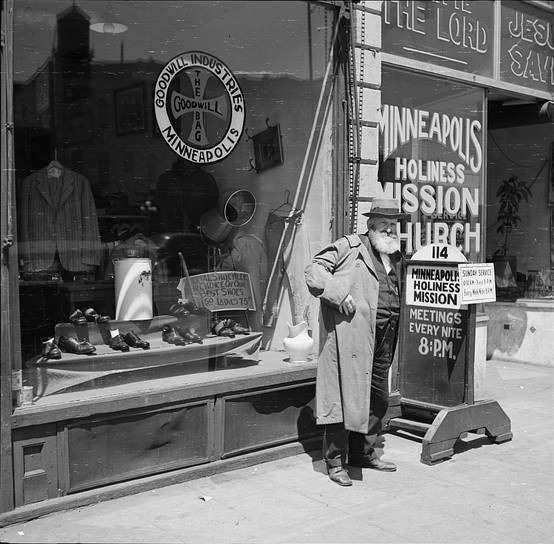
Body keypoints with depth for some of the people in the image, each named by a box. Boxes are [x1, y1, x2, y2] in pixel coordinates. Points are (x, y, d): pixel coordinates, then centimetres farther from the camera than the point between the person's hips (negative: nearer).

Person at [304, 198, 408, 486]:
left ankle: (363, 453, 31)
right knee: (345, 397, -5)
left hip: (383, 340, 7)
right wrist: (339, 294, -19)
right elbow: (314, 270, -7)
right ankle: (335, 462, 7)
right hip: (351, 336, -7)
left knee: (378, 400, 15)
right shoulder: (349, 247, -1)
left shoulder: (397, 258, 20)